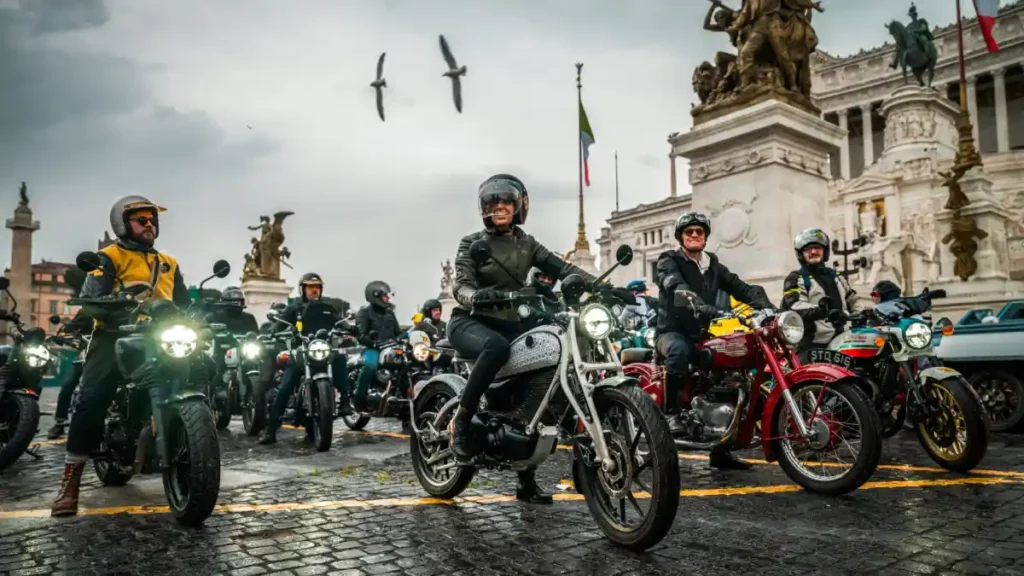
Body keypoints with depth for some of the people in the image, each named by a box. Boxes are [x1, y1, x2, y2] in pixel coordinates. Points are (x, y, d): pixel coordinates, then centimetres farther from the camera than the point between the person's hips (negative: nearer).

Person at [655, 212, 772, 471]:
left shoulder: (714, 266, 16)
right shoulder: (668, 261, -3)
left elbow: (741, 288, 3)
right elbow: (677, 287, -24)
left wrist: (765, 306, -17)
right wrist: (700, 306, -44)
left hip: (702, 334, 6)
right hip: (672, 331, -6)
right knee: (680, 350, -40)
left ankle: (721, 449, 2)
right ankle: (671, 412, -25)